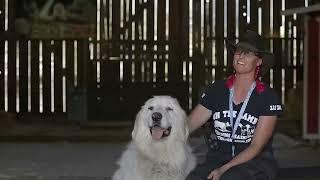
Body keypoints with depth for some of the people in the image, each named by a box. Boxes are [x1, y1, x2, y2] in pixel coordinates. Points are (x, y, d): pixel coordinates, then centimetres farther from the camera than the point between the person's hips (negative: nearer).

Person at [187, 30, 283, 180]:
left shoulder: (268, 97, -4)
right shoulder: (216, 90, 7)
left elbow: (257, 146, -9)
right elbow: (187, 125, 3)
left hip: (256, 162, -3)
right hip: (217, 158, 3)